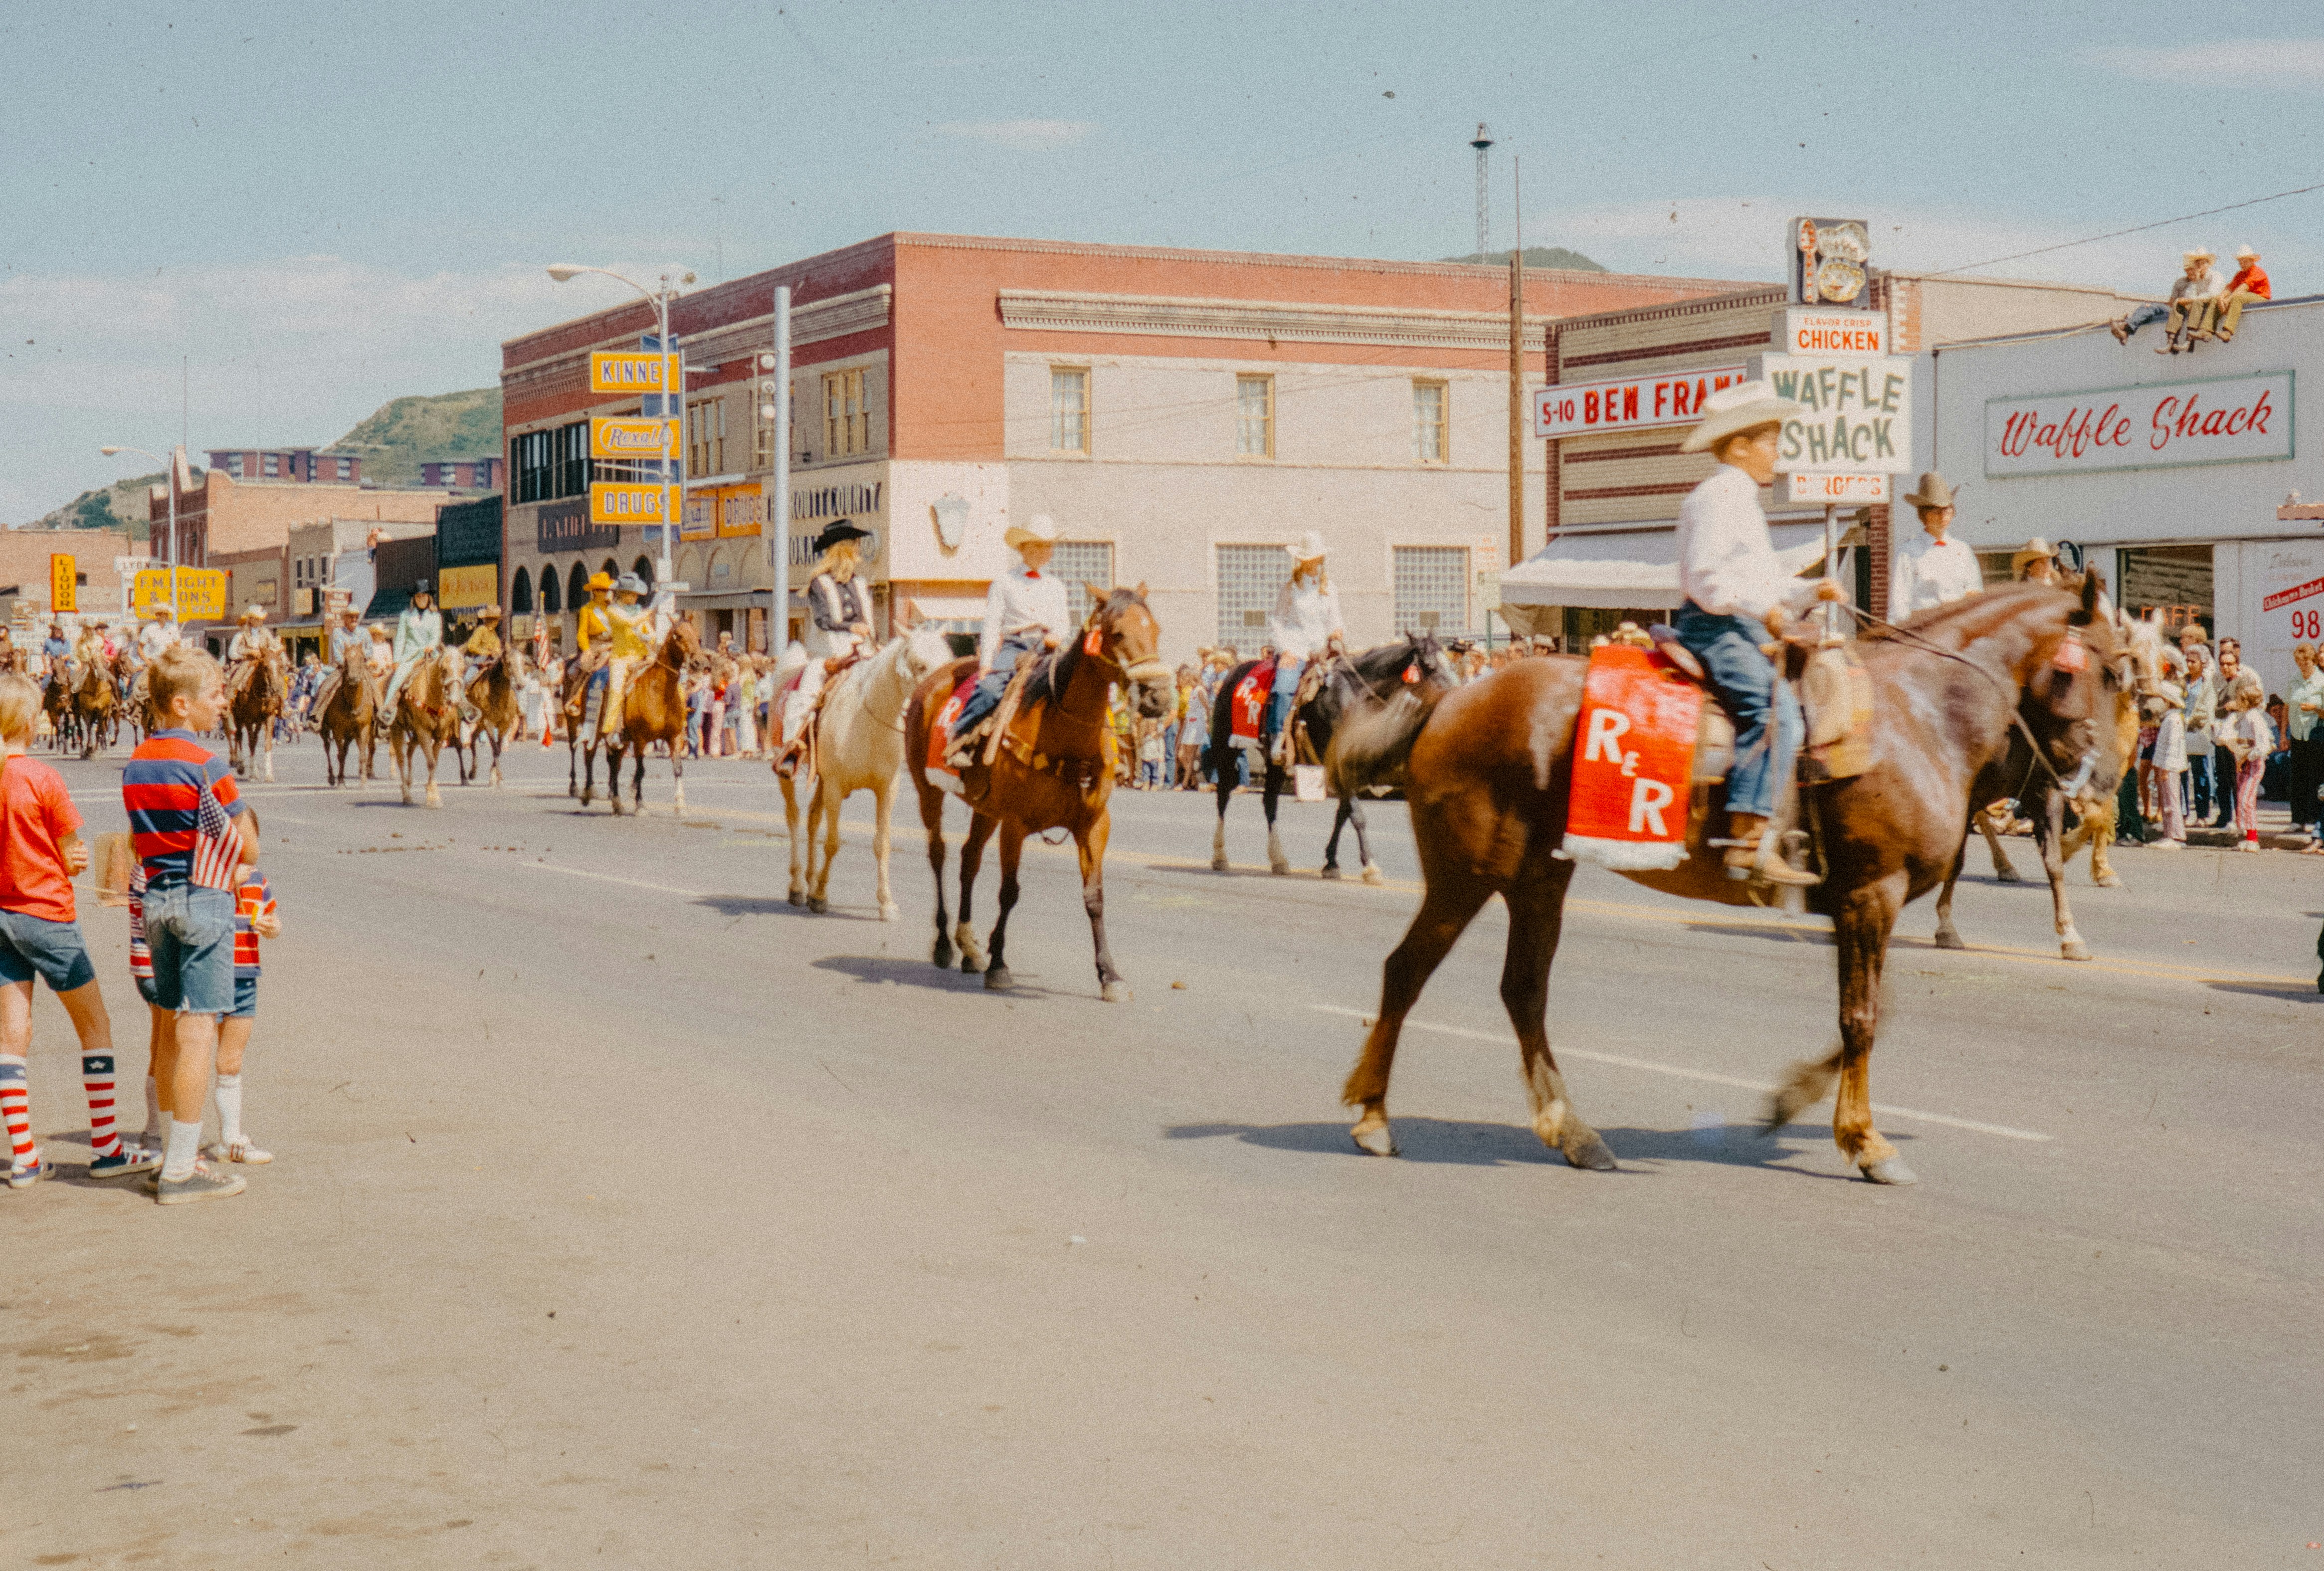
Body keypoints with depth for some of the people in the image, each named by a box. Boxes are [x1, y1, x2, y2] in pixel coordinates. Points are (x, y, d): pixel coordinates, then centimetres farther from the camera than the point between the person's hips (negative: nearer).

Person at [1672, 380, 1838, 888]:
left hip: (1746, 634, 11)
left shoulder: (1743, 502, 24)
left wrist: (1809, 591, 15)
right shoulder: (1713, 498, -9)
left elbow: (1766, 579, 29)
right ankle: (1748, 841, -38)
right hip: (1714, 631, -11)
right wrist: (1762, 607, -22)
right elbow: (1705, 578, -19)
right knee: (1775, 707, -30)